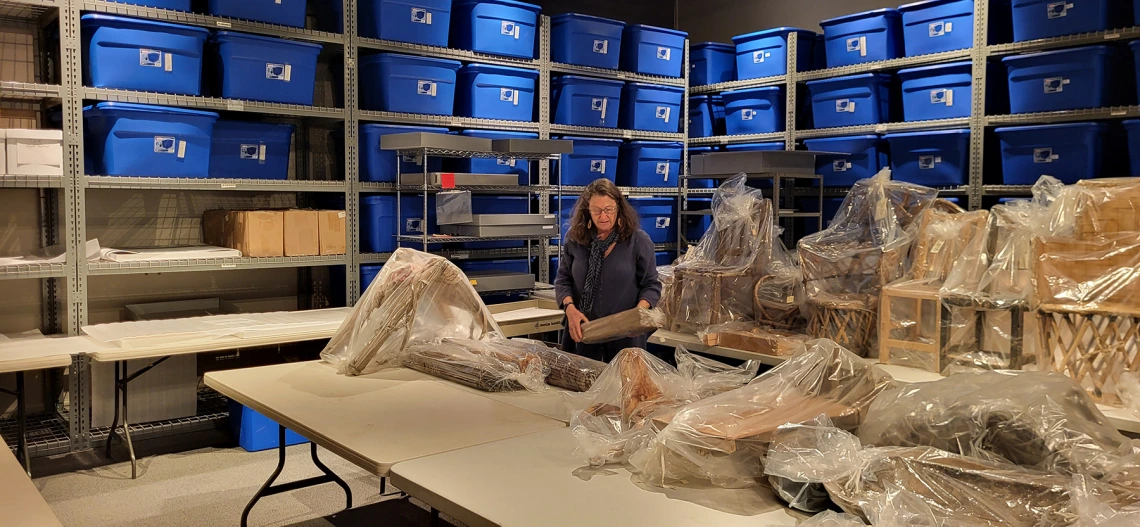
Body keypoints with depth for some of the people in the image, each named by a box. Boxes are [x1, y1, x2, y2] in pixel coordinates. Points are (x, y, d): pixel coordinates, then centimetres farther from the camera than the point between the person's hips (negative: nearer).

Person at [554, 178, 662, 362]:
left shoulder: (638, 240, -5)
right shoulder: (574, 239, 1)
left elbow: (650, 285, -1)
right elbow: (563, 281, 6)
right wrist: (570, 308, -12)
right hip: (583, 332, 2)